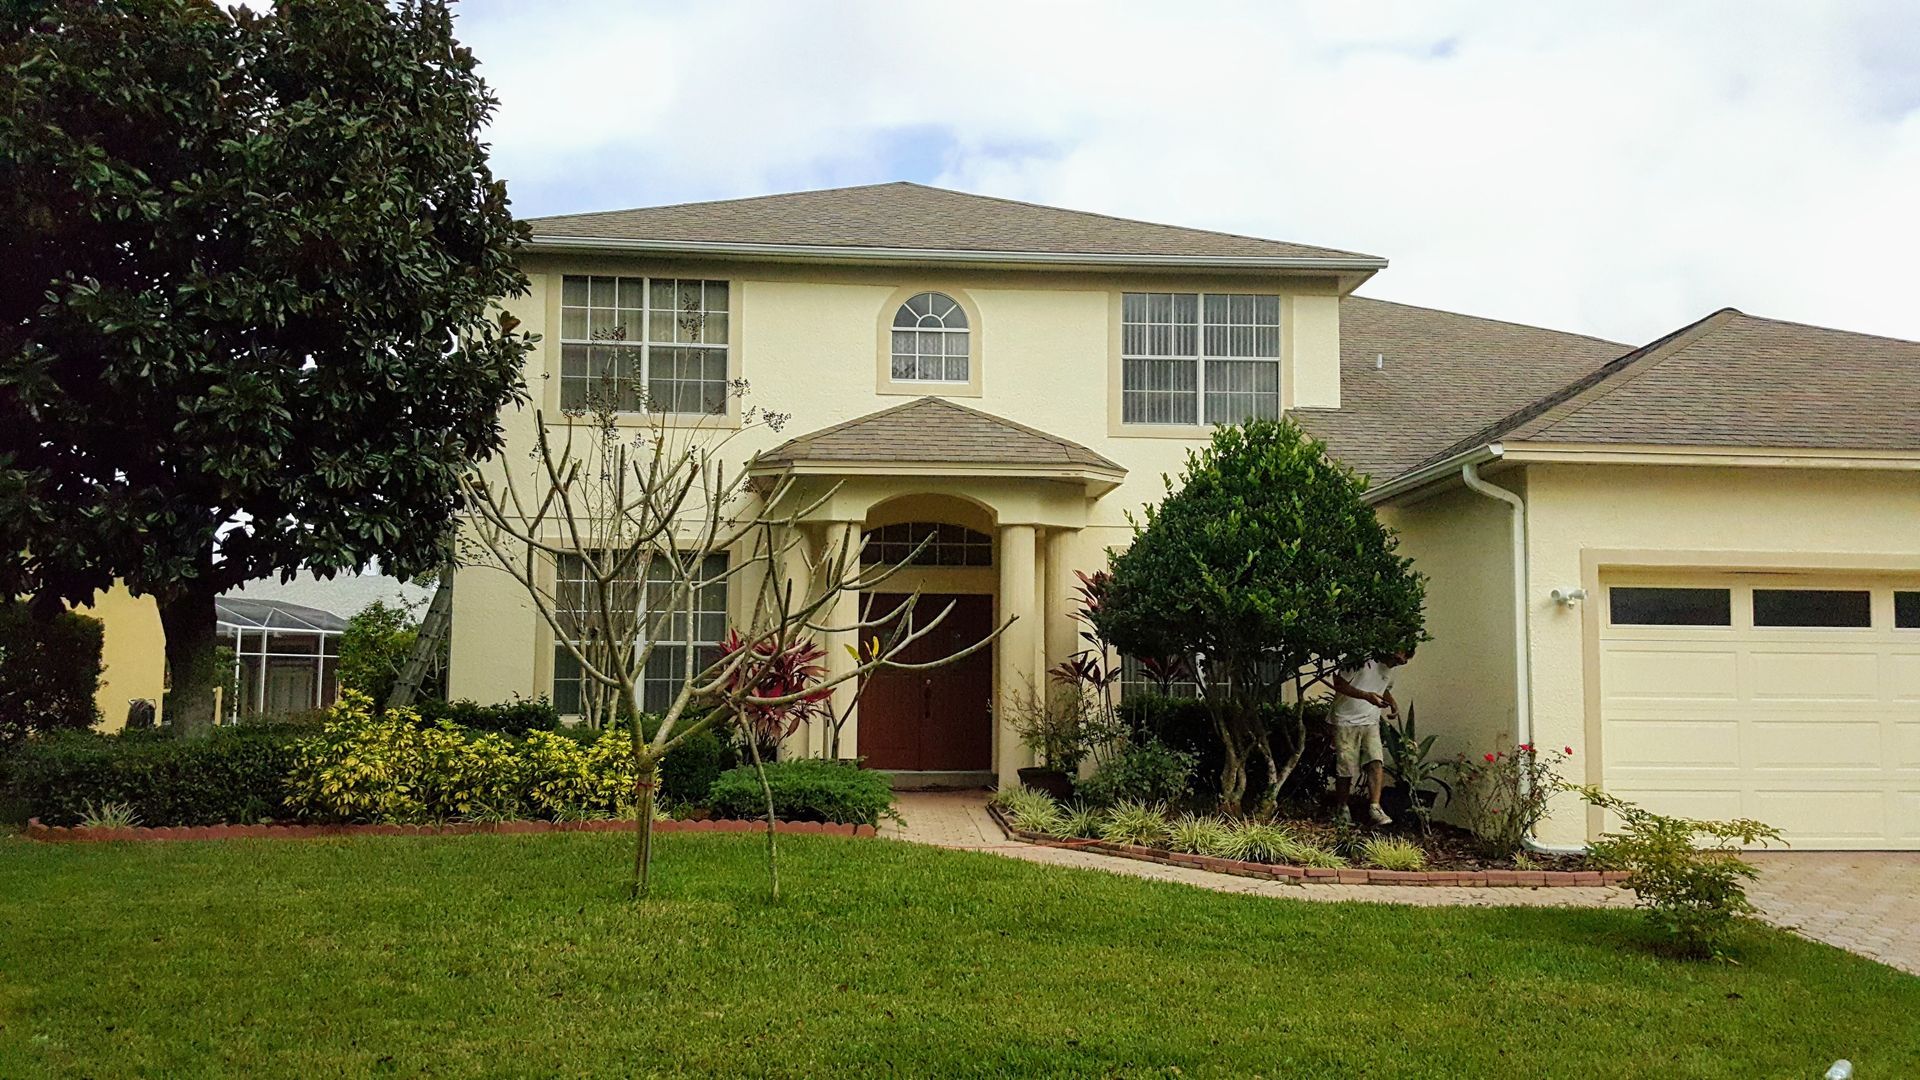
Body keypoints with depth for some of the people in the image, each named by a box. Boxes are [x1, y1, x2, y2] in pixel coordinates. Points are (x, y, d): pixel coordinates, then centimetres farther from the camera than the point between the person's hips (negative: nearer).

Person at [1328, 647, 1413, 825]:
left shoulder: (1390, 669, 7)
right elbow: (1338, 684, -17)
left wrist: (1392, 702, 5)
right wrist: (1367, 696, -26)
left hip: (1371, 723, 5)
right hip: (1346, 722, -5)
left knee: (1376, 762, -15)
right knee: (1345, 769, -1)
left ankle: (1374, 807, -15)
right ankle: (1342, 809, 16)